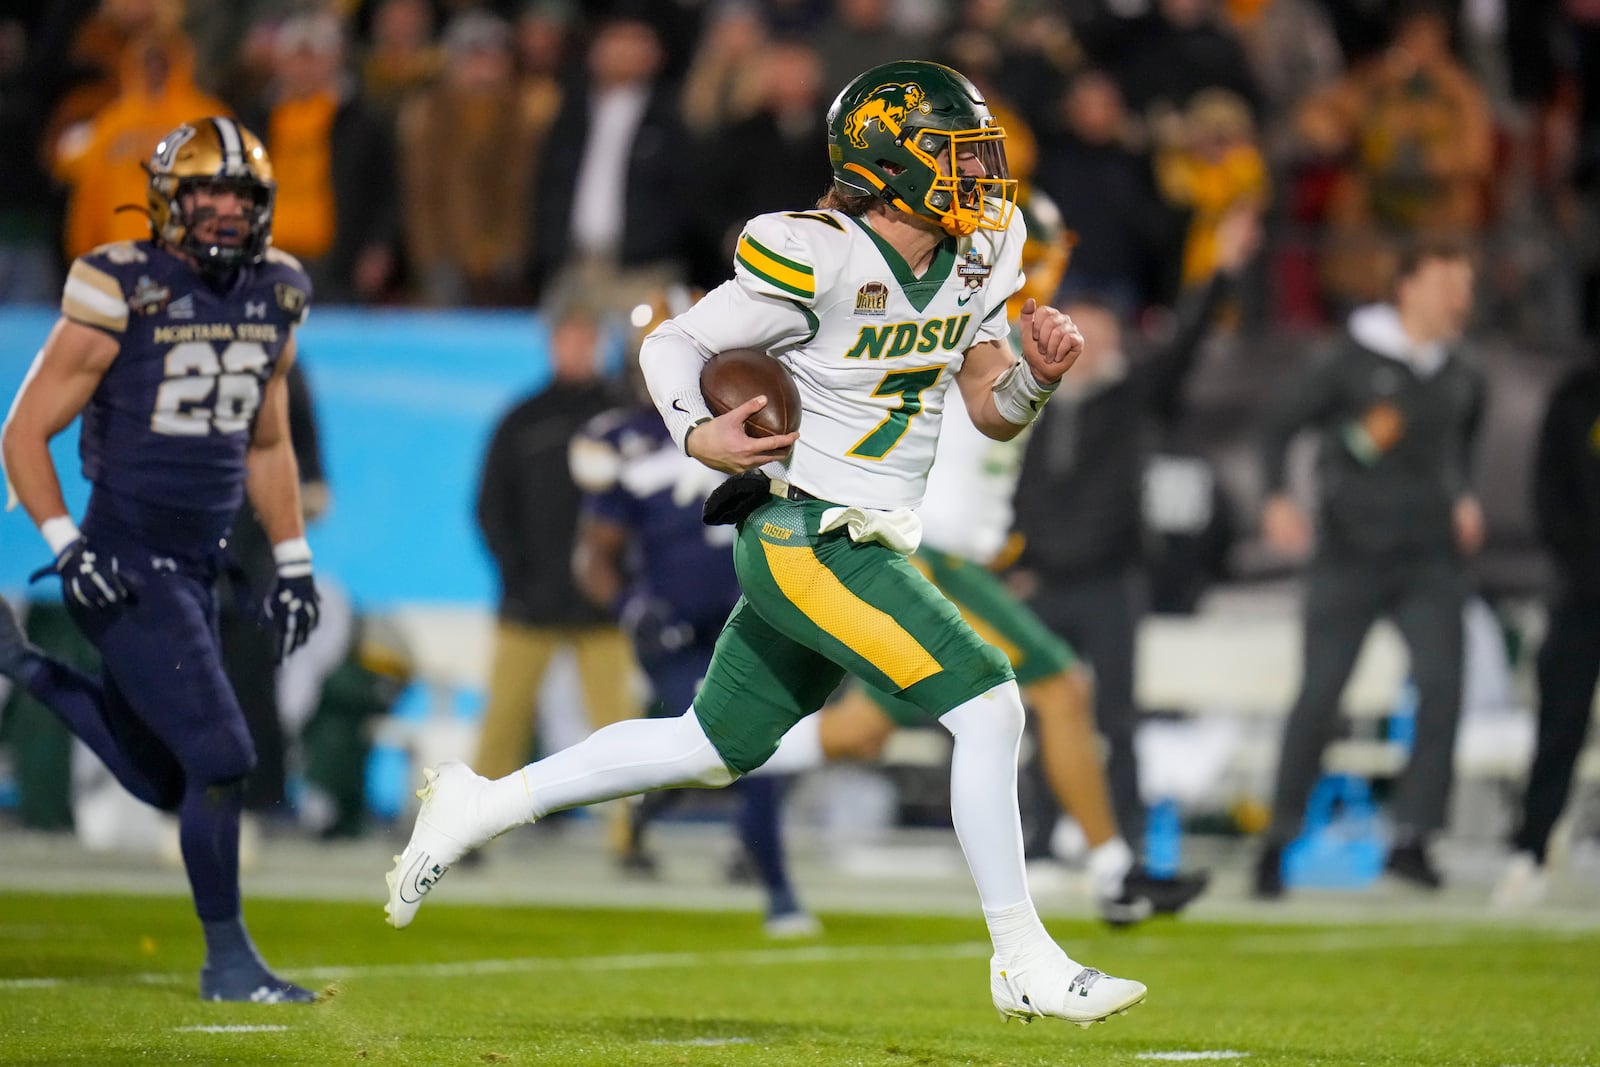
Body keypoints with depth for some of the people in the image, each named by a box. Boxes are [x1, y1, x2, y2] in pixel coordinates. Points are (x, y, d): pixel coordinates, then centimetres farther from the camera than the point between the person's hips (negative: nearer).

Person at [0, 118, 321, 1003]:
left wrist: (293, 563, 15)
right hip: (125, 564, -7)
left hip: (200, 567, 7)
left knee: (163, 780, 13)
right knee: (220, 759, -12)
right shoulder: (121, 295, -13)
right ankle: (228, 960, 4)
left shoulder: (273, 297, 7)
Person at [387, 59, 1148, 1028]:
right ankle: (1024, 964, -6)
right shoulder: (818, 260, -17)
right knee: (989, 709, -15)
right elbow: (673, 342, -7)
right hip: (806, 538, -9)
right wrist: (698, 434, -25)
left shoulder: (974, 256, 6)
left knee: (714, 748, 17)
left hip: (861, 547, 9)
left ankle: (481, 807, 29)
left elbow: (993, 411, 13)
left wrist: (1038, 370, -8)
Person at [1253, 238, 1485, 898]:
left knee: (1442, 688, -14)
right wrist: (1278, 500, -13)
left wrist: (1463, 501, 12)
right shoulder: (1354, 366, -3)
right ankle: (1279, 839, 10)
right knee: (1319, 697, -3)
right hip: (1351, 558, -3)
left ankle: (1412, 837, -10)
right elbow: (1279, 427, 1)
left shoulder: (1463, 383, 10)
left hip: (1431, 564, 3)